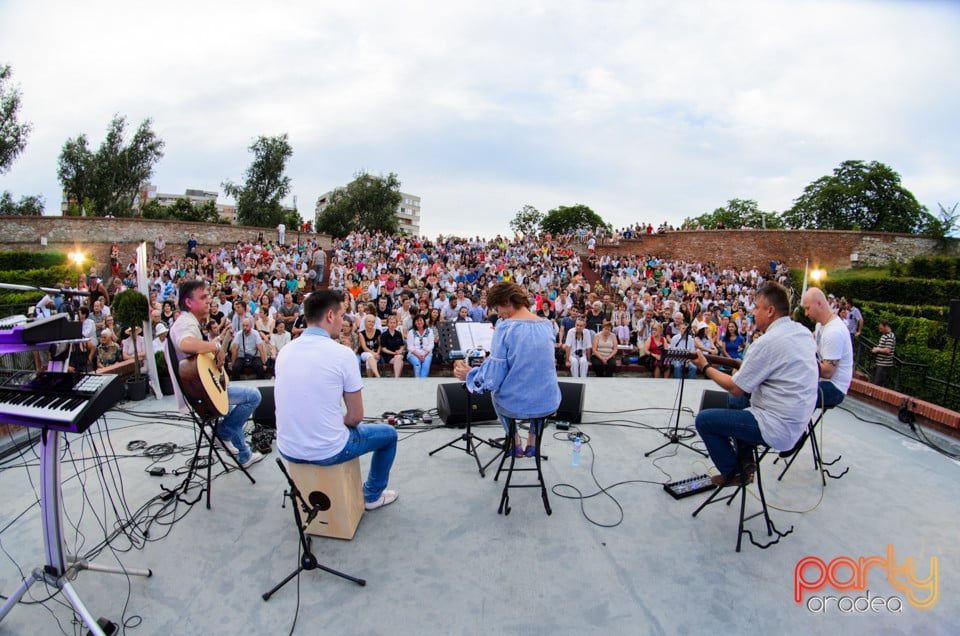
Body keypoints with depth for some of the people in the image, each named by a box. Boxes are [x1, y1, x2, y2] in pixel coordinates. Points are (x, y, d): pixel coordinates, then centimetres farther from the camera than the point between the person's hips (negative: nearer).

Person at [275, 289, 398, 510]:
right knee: (388, 433, 19)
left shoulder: (284, 351, 1)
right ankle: (373, 495, 35)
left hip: (287, 450, 6)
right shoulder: (342, 354, -17)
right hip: (327, 452, -6)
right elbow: (356, 417, -11)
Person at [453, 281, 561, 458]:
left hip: (515, 405, -3)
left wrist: (468, 374, 4)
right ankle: (532, 442, 37)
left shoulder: (505, 326, -15)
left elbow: (493, 378, -15)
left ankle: (515, 443, 37)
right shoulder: (547, 325, 2)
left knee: (497, 392, 35)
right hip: (548, 404, 3)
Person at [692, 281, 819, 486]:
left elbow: (736, 388, -16)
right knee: (735, 400, 29)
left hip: (778, 429, -10)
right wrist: (747, 363, 8)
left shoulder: (768, 342, -23)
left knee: (703, 420, -4)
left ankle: (733, 473, 12)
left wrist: (705, 367, -3)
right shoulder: (803, 332, 5)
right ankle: (745, 460, 23)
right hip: (798, 421, 10)